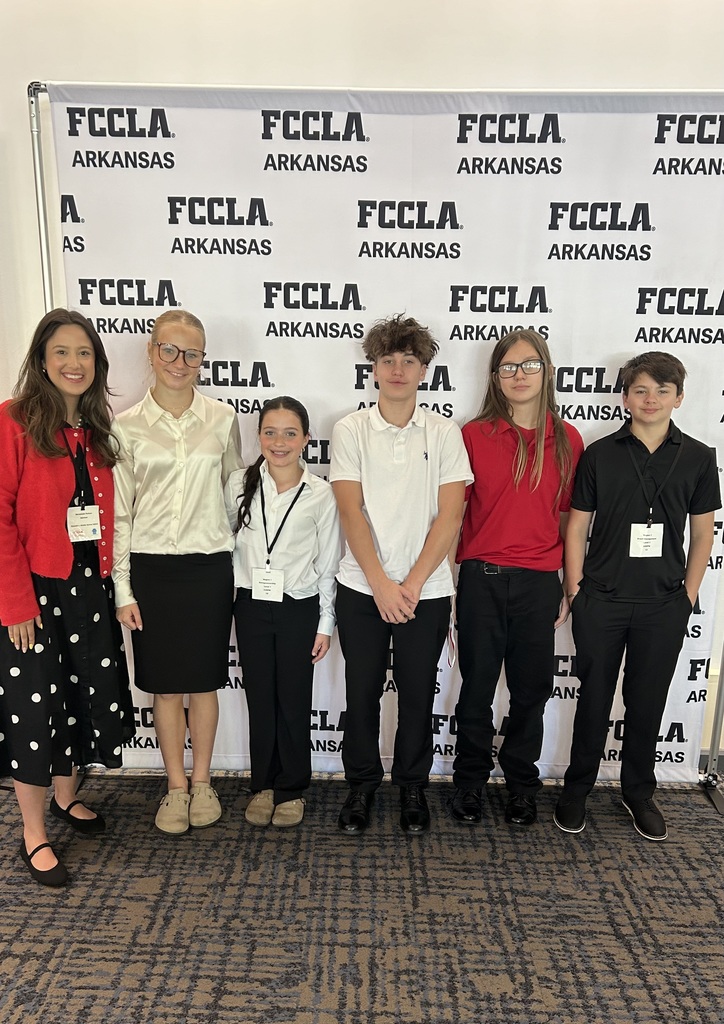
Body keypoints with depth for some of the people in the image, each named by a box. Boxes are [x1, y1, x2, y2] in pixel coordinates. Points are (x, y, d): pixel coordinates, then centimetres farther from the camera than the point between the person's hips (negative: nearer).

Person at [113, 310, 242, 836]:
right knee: (165, 685, 11)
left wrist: (239, 567, 6)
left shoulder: (223, 418, 0)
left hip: (209, 567, 0)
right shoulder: (126, 425, -1)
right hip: (151, 568, 0)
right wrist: (123, 589, -2)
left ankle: (202, 782, 31)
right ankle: (176, 786, 30)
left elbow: (235, 493, 8)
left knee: (204, 682, 11)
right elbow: (119, 512, 1)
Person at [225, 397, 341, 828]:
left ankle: (292, 789, 25)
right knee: (260, 698, 11)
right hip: (251, 605, 2)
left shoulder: (321, 494, -6)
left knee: (294, 702, 7)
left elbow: (328, 563, -2)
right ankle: (264, 785, 28)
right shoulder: (240, 484, -1)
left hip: (299, 607, -2)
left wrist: (325, 623, -1)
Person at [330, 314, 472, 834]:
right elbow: (351, 512, -6)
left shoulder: (445, 433, 0)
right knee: (362, 694, 10)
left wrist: (411, 586, -11)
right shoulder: (350, 430, 1)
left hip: (426, 591, 0)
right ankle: (361, 785, 31)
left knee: (418, 695, 11)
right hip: (362, 588, 0)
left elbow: (449, 517, -5)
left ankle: (412, 786, 32)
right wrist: (381, 584, -13)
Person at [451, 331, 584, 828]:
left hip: (540, 582, 2)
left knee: (533, 687, 12)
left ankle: (521, 781, 33)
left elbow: (568, 519, 8)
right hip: (482, 579, -1)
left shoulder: (567, 440, 4)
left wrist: (569, 589, 8)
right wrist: (448, 585, -1)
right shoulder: (473, 435, -1)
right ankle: (471, 780, 30)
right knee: (478, 685, 10)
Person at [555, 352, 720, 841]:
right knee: (594, 698, 10)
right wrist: (575, 592, -2)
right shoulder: (599, 454, -1)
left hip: (664, 604, 1)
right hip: (602, 602, -1)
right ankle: (578, 788, 27)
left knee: (648, 701, 13)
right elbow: (576, 528, 1)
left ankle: (639, 791, 32)